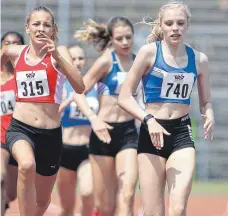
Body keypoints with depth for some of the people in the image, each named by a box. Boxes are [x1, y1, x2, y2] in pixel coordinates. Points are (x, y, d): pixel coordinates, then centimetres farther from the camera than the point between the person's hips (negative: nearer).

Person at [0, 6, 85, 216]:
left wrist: (57, 57, -25)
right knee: (27, 165, -37)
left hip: (51, 134, 1)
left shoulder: (59, 52, -3)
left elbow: (80, 88, -17)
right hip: (20, 128, 0)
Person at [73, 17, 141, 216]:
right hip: (104, 132, -3)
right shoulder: (106, 61, -7)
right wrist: (93, 119, -25)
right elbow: (78, 92, -11)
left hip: (129, 133, 3)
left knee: (127, 195, -15)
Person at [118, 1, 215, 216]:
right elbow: (124, 97, -4)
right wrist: (148, 119, -19)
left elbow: (205, 101, 18)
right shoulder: (149, 52, -3)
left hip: (182, 133, 2)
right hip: (152, 133, -2)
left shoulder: (198, 59, 6)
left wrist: (209, 114, -5)